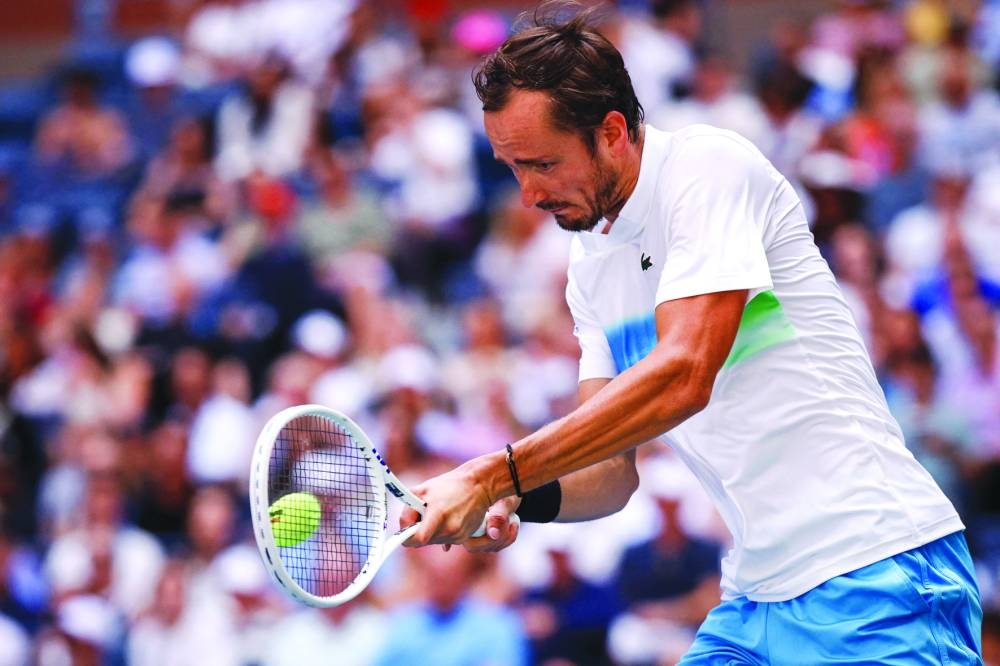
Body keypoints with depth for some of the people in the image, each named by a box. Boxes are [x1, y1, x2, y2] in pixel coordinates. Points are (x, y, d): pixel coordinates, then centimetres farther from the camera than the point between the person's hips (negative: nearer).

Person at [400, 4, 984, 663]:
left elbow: (683, 377, -23)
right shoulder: (592, 263, 13)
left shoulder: (710, 166, -12)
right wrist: (520, 501, -9)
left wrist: (495, 476, -23)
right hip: (755, 597, 8)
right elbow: (614, 469, 13)